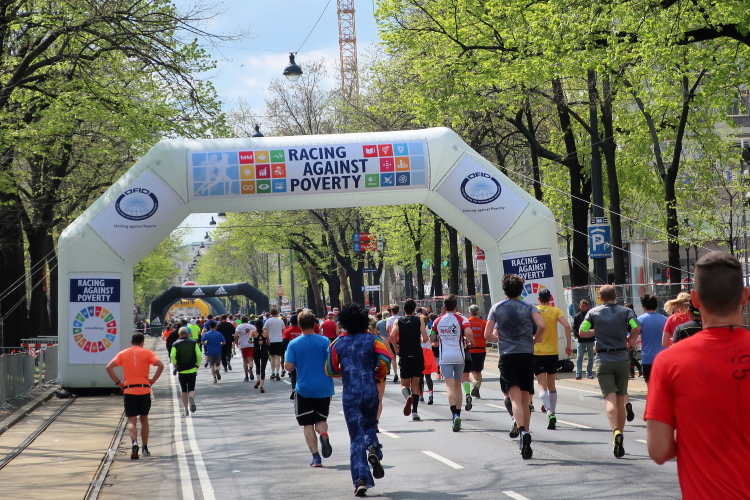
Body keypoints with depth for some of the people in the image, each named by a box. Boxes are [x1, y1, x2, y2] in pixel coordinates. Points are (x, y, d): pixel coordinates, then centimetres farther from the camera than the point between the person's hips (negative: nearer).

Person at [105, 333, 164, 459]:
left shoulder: (123, 353, 7)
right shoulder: (147, 352, 3)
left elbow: (109, 367, -3)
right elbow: (160, 365, -11)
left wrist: (118, 382, 2)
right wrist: (153, 380, -3)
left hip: (129, 391, 0)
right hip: (144, 390, 0)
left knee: (131, 420, 0)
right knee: (144, 419, 16)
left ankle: (134, 443, -26)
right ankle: (145, 448, 19)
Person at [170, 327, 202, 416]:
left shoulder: (176, 344, 0)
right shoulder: (194, 343, 2)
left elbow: (172, 356, -13)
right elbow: (199, 355, -6)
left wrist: (175, 365, 4)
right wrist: (197, 365, 7)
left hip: (181, 370, 0)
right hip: (192, 370, 0)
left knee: (184, 391, 10)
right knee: (191, 388, 5)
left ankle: (186, 410, 7)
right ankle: (191, 398, -30)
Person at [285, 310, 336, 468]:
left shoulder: (294, 344, -5)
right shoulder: (324, 341, -3)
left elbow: (288, 366, -10)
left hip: (304, 389, -1)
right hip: (324, 388, 1)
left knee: (308, 424, 8)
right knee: (321, 419, 16)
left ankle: (316, 457, 1)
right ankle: (323, 433, -18)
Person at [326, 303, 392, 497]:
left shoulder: (338, 343, 4)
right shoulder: (372, 339, 1)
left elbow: (330, 370, 6)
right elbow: (385, 358, -16)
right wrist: (380, 375, 2)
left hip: (350, 395, 0)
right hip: (371, 392, 0)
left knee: (356, 437, 3)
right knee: (369, 426, 24)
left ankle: (361, 479, -9)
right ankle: (373, 448, -10)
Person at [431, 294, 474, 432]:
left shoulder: (438, 320, 4)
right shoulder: (461, 319, -3)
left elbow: (433, 338, 13)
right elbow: (469, 333, -20)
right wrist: (468, 343, -1)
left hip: (445, 356, 0)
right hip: (459, 356, 0)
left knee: (450, 385, -9)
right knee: (457, 385, 15)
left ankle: (455, 415, -28)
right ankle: (457, 414, 20)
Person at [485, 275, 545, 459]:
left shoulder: (496, 308, 5)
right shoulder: (529, 308, 4)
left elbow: (488, 335, 3)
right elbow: (542, 325, -12)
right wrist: (535, 339, 6)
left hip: (507, 356, -1)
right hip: (526, 354, 1)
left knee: (515, 397, -10)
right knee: (525, 399, 10)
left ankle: (522, 430, -35)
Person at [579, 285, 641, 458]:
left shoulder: (594, 312, 3)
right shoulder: (625, 311, 3)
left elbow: (582, 332, 2)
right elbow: (637, 328, -11)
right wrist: (630, 340, 8)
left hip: (603, 360, -1)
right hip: (622, 359, 1)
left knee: (610, 399, -9)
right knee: (620, 400, 10)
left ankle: (616, 431, -34)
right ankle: (619, 440, 14)